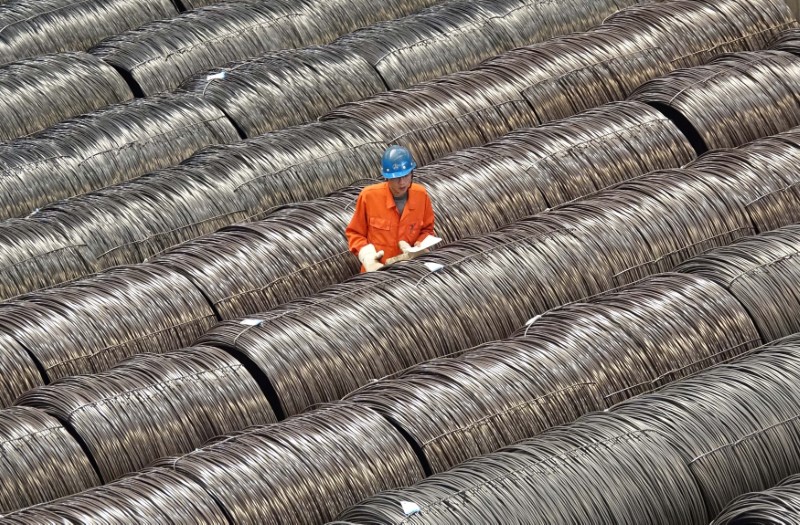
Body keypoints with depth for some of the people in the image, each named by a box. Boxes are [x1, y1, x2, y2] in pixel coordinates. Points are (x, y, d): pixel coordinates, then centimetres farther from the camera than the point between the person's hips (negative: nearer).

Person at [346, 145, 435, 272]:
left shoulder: (421, 195, 0)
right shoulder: (369, 196, -8)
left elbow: (427, 230, 15)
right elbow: (355, 233, 3)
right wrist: (368, 257, -12)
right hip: (377, 270, -2)